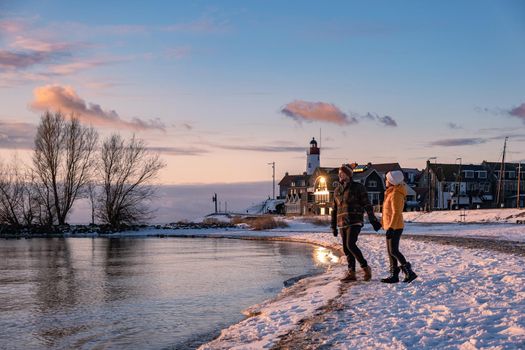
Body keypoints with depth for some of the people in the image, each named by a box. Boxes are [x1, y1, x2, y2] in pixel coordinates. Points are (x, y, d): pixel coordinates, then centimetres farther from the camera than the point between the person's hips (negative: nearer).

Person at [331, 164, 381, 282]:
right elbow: (335, 209, 19)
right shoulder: (337, 190, 14)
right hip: (342, 223, 6)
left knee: (351, 245, -18)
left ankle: (365, 268, -4)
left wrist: (373, 220, -11)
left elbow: (367, 205, -5)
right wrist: (333, 226, 18)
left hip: (355, 222, -6)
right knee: (346, 248, 5)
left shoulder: (358, 187, -2)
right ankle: (351, 273, 12)